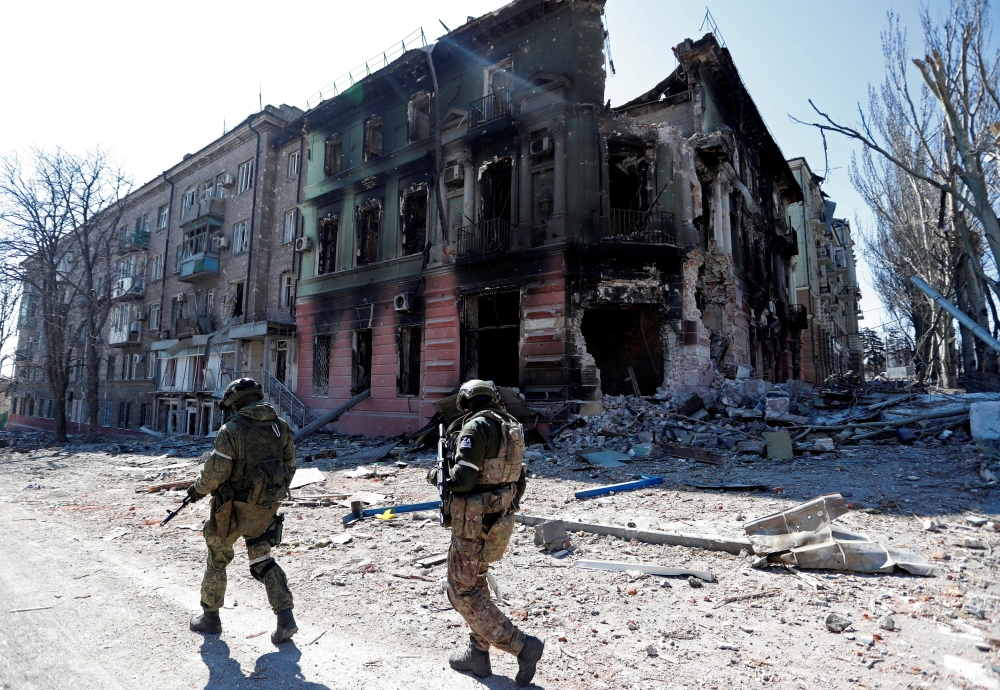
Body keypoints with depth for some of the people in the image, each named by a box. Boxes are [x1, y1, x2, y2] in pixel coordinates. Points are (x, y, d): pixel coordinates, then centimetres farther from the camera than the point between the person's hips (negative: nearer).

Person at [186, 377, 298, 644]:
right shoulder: (281, 426, -2)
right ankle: (285, 617, 5)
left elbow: (215, 473, -16)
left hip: (233, 509, -4)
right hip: (266, 507, 5)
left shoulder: (232, 430, -18)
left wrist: (198, 490, 5)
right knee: (262, 558, 16)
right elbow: (289, 465, 6)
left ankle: (210, 617, 34)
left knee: (217, 558, 19)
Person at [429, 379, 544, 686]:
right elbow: (517, 483, 15)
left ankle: (522, 646, 3)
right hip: (502, 520, 9)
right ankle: (478, 654, 32)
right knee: (475, 583, 23)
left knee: (463, 593, 3)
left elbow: (463, 479, -24)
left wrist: (436, 476, -6)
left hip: (475, 524, -9)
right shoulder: (511, 427, 9)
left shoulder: (476, 426, -17)